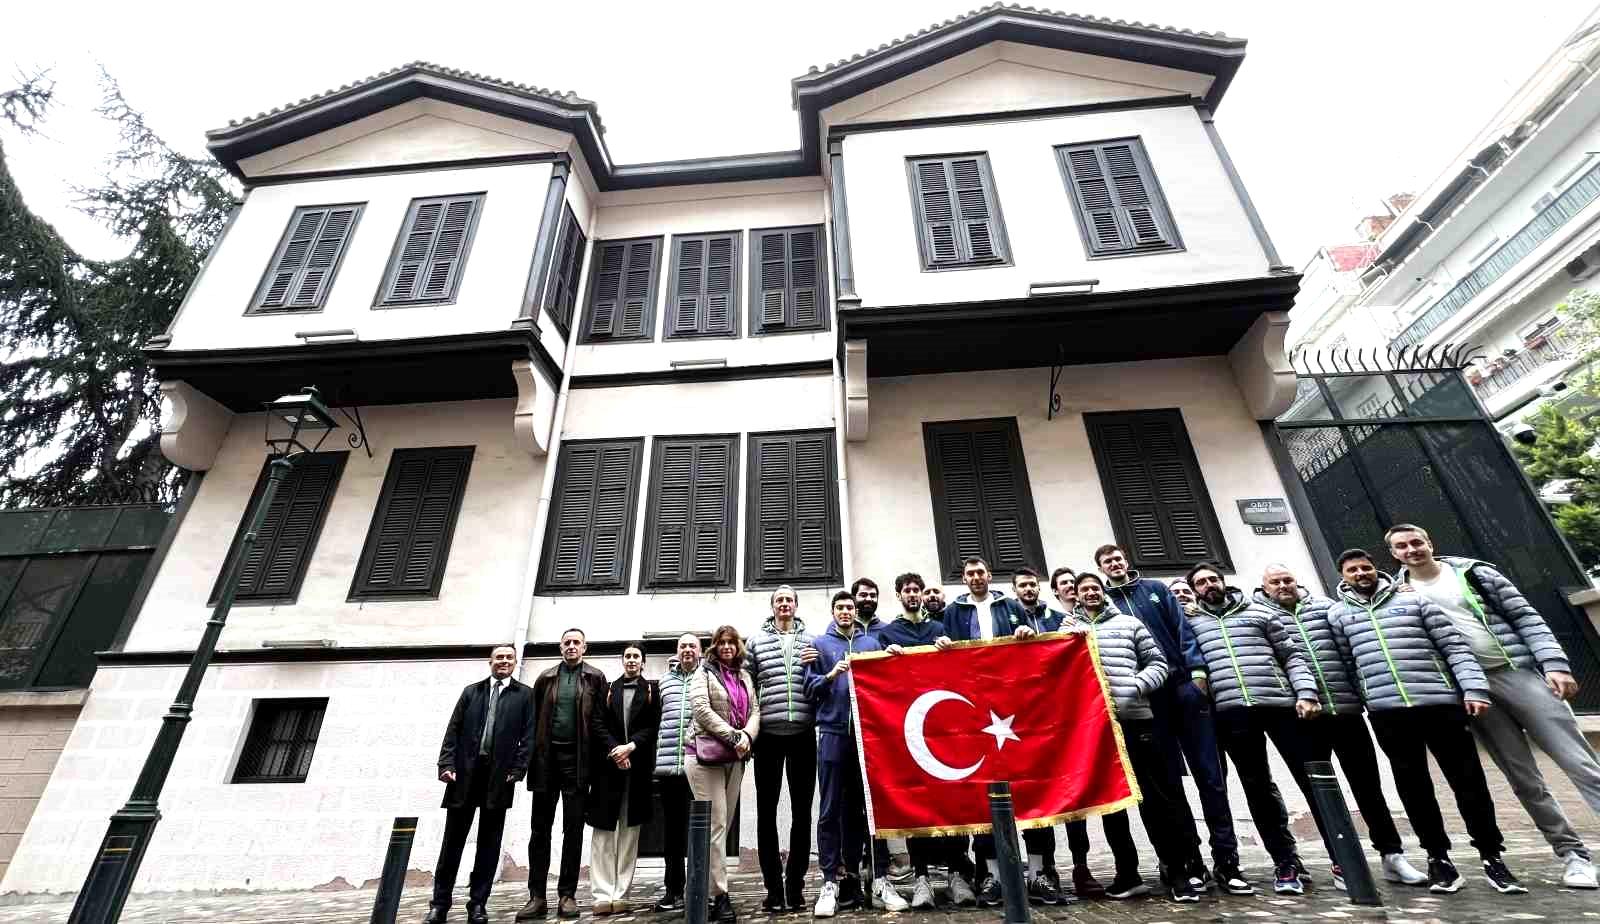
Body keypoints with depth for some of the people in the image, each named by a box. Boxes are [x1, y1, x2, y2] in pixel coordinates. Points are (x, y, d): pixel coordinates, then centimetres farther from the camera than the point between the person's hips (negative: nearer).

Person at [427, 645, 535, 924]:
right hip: (465, 772, 1)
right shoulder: (471, 691, 12)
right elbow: (453, 730, 7)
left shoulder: (524, 695, 5)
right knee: (453, 839, 8)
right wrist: (447, 765, -5)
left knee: (489, 843, 6)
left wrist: (517, 770, -10)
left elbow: (527, 736, 0)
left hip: (499, 776, -1)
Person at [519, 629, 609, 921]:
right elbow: (534, 719, 9)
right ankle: (537, 896, 16)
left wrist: (612, 749, -11)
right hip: (546, 756, 2)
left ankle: (567, 895, 13)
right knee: (540, 828, 7)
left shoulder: (595, 678, 3)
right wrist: (530, 757, 2)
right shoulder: (546, 678, 10)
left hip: (577, 758, -2)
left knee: (573, 828, 4)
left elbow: (599, 721, -1)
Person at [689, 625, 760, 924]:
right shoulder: (703, 674, 1)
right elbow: (701, 711, -11)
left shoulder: (745, 676, 15)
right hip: (707, 755, -5)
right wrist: (734, 736, -16)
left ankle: (709, 886, 20)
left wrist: (747, 736, -11)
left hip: (735, 758, 5)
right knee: (715, 825, -6)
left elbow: (755, 710, 10)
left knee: (724, 824, 9)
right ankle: (719, 895, 0)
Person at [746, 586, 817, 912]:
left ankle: (795, 886, 21)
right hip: (768, 735, -1)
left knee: (801, 811, 8)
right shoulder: (756, 640, 6)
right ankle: (774, 888, 17)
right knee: (767, 811, 5)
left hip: (803, 735, 1)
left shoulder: (811, 640, 9)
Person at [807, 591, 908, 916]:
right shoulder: (819, 643, 8)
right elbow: (809, 688, 3)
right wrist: (830, 675, -14)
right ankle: (831, 882, 6)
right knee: (831, 810, 0)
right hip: (833, 731, -1)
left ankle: (881, 880, 11)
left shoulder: (872, 643, 13)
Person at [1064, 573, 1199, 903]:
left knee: (1157, 795, 1)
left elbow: (1158, 663, 10)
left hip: (1135, 717, 0)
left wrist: (1136, 686, -7)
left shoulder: (1130, 623, 14)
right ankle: (1127, 869, 18)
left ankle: (1175, 870, 14)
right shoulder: (1068, 628, 14)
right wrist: (1073, 639, -9)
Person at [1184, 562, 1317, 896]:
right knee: (1258, 786, 6)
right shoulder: (1191, 622, 13)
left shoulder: (1258, 613, 14)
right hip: (1232, 711, 0)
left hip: (1281, 702, 0)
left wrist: (1306, 693, -2)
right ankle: (1285, 861, 16)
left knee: (1311, 778, 3)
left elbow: (1291, 655, 10)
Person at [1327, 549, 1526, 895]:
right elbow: (1344, 665, 8)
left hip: (1441, 702, 0)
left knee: (1468, 780, 6)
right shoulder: (1338, 613, 7)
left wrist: (1474, 688, -7)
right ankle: (1438, 856, 21)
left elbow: (1455, 646, 3)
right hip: (1386, 711, 1)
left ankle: (1492, 856, 22)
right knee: (1413, 785, 8)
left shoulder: (1414, 600, 6)